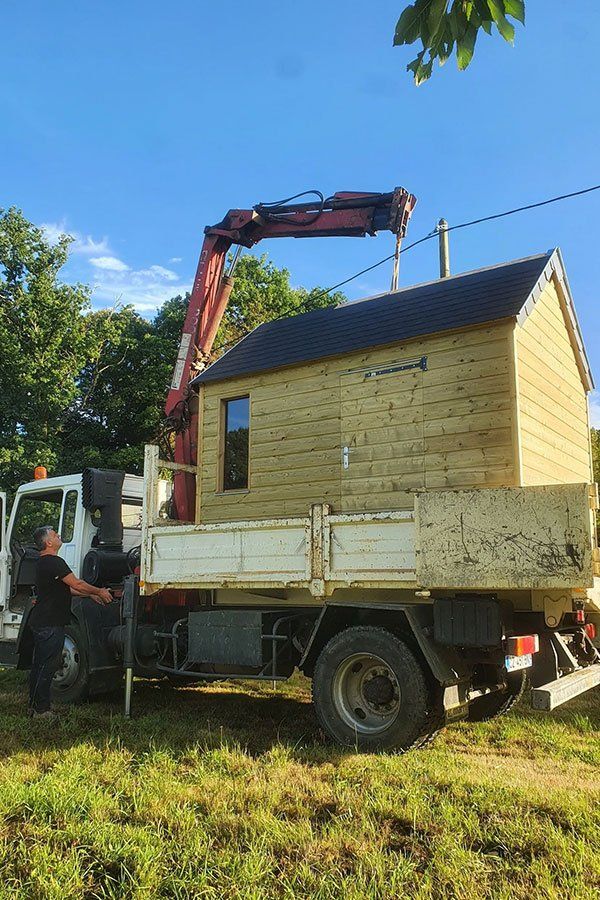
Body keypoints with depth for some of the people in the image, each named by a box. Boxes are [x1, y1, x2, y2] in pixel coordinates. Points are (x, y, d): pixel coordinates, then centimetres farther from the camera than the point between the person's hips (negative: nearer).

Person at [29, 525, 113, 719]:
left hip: (40, 621, 11)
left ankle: (34, 705, 25)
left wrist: (91, 594, 17)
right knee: (47, 667, -4)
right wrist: (99, 591, -4)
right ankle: (41, 710, 2)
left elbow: (66, 588, 20)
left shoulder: (43, 563, 16)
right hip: (50, 623, -11)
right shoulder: (54, 562, -18)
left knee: (39, 665, 16)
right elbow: (77, 584, -18)